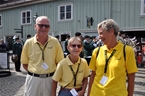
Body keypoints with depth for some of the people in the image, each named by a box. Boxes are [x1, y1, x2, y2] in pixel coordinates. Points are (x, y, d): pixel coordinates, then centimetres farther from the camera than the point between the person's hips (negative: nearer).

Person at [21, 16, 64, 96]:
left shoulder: (55, 42, -4)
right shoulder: (28, 43, -3)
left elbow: (59, 62, 2)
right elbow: (24, 63, 6)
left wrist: (53, 74, -6)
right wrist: (34, 72, -3)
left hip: (49, 79, 0)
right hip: (33, 79, 0)